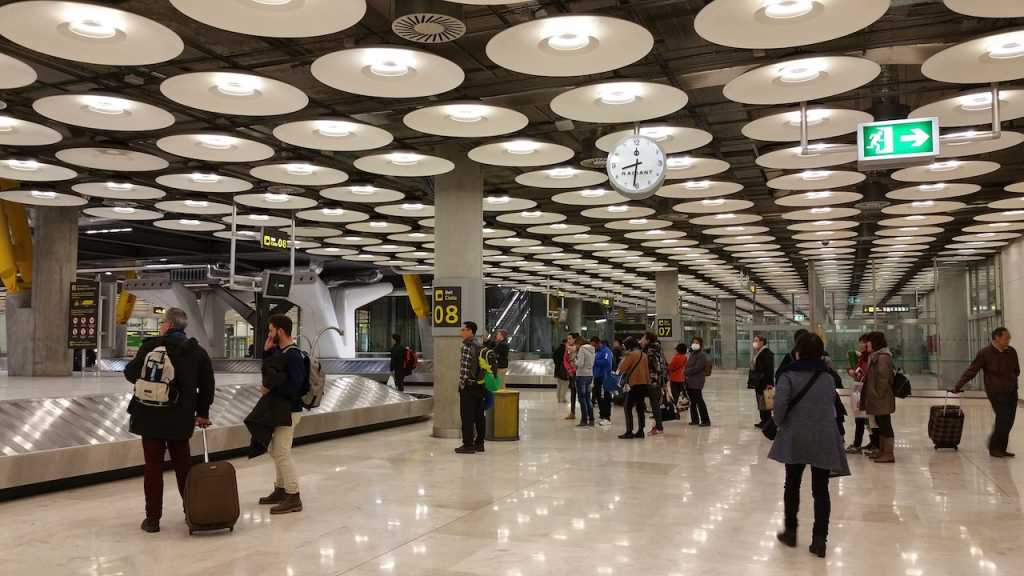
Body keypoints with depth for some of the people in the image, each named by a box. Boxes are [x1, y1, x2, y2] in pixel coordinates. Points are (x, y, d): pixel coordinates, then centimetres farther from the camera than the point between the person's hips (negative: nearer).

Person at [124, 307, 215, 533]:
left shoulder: (151, 346, -7)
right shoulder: (197, 352, 2)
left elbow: (130, 373, 1)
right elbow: (207, 386, 5)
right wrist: (202, 413, 16)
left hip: (150, 417, -2)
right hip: (181, 419, 3)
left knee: (153, 465, 6)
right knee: (183, 463, 16)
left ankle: (153, 518, 10)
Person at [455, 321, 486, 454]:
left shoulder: (467, 346, -15)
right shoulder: (479, 346, 13)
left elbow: (466, 367, -20)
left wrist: (462, 383, -12)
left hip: (468, 385, -9)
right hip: (479, 385, 9)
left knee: (467, 416, -4)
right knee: (479, 416, 10)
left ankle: (468, 445, -2)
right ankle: (479, 443, 16)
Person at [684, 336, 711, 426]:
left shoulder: (702, 355, -11)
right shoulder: (692, 354, 17)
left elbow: (697, 368, -18)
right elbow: (688, 366, 21)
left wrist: (686, 372, -10)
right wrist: (686, 372, 2)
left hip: (697, 382, -9)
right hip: (689, 382, 9)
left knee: (699, 401, -6)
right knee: (692, 402, 14)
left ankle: (705, 420, 0)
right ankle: (695, 419, 23)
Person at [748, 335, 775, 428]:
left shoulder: (766, 352, -14)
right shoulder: (757, 352, 16)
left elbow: (769, 368, -20)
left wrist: (769, 383, -23)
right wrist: (752, 380, 18)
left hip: (764, 382, -10)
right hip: (757, 382, 10)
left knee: (765, 402, -4)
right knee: (760, 401, 14)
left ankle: (767, 421, 2)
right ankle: (763, 419, 21)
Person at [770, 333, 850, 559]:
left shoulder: (788, 376, -8)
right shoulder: (828, 378, 5)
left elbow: (780, 405, -18)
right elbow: (832, 406, 4)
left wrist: (779, 423, -1)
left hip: (795, 438, -2)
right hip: (825, 439, 2)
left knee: (792, 485, 15)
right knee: (821, 489, 6)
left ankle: (790, 531, 24)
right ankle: (819, 540, 5)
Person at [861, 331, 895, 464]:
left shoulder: (882, 357, -17)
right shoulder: (875, 356, 15)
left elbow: (883, 378, -22)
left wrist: (879, 395, -20)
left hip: (881, 399, -11)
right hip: (877, 399, 11)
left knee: (885, 425, -5)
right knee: (880, 425, 17)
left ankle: (889, 454, 0)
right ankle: (882, 451, 26)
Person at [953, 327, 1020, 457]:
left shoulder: (1011, 352, 5)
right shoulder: (985, 353, -10)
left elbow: (1017, 371, 21)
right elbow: (971, 371, -8)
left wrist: (1012, 382, 10)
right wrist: (958, 386, -9)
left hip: (1011, 392, 6)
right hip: (996, 393, -6)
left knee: (1008, 422, 8)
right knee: (1003, 420, -11)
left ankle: (1001, 449, 21)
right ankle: (994, 448, 3)